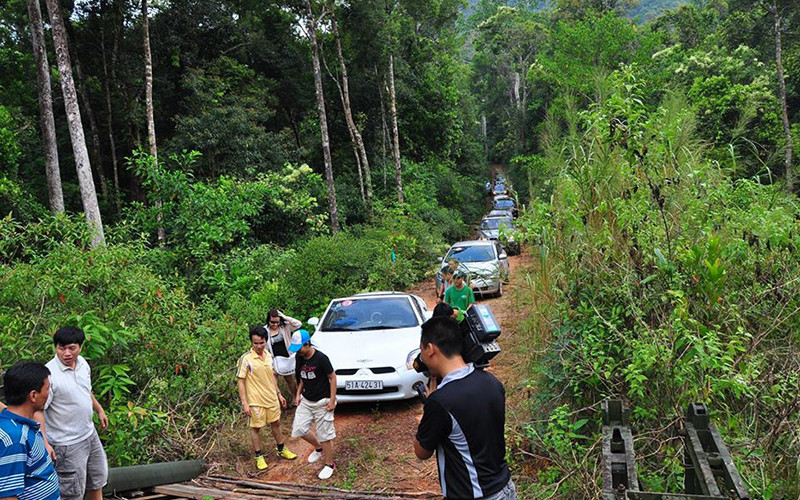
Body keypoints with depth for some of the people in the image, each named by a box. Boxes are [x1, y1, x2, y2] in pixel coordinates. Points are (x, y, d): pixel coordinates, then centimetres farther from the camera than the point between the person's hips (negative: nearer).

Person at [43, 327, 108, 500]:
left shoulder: (82, 363, -2)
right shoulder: (49, 374, -25)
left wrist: (99, 410, 26)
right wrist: (44, 443, -34)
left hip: (89, 433, 7)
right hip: (67, 443, -7)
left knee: (98, 477, 25)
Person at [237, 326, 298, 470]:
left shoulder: (269, 356, 2)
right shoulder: (245, 359, -17)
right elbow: (240, 381, -14)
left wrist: (279, 394, 16)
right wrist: (244, 403, -17)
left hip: (272, 398, 6)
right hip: (256, 401, -6)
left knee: (276, 423, 18)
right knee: (256, 428, 8)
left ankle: (282, 450, 36)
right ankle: (259, 457, 24)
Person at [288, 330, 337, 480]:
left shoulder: (321, 358, -20)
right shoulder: (300, 358, 0)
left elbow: (332, 377, -13)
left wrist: (332, 400, -15)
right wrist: (298, 393, 6)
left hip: (322, 402, -7)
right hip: (306, 400, 7)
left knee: (324, 434, 2)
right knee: (299, 429, 3)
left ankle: (329, 464, 20)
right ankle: (318, 448, 29)